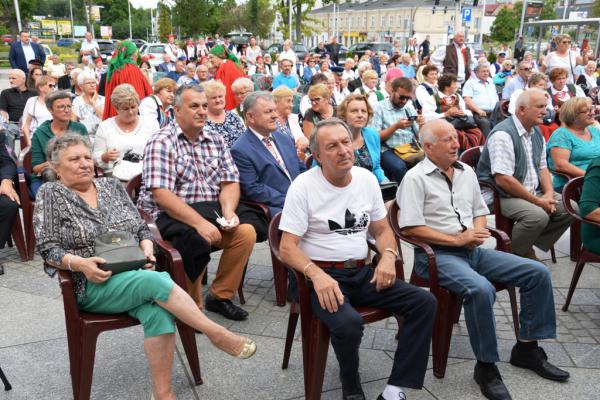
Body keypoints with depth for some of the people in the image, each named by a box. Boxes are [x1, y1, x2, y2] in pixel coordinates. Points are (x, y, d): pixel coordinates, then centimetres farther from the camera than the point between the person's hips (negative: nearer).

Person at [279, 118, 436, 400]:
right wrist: (316, 274, -30)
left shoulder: (367, 178, 8)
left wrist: (387, 257, -7)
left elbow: (382, 230, 16)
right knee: (349, 323, -34)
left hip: (363, 272, 6)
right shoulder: (303, 186, -8)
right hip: (323, 275, -5)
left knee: (424, 302, -12)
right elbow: (287, 247, -12)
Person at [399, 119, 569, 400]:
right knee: (481, 289, -35)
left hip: (473, 250, 8)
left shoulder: (466, 172, 15)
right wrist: (457, 240, -15)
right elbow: (410, 228, -15)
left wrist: (477, 233, -1)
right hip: (437, 254, -7)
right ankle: (486, 367, -15)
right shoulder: (416, 179, -8)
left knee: (538, 273, -2)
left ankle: (527, 347, 12)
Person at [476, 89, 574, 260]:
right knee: (538, 216, -30)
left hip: (533, 192, 10)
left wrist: (549, 194, -1)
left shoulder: (537, 133, 11)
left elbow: (542, 167, 19)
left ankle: (528, 248, 9)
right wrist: (538, 201, -18)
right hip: (503, 195, -9)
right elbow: (503, 180, -26)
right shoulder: (503, 134, -20)